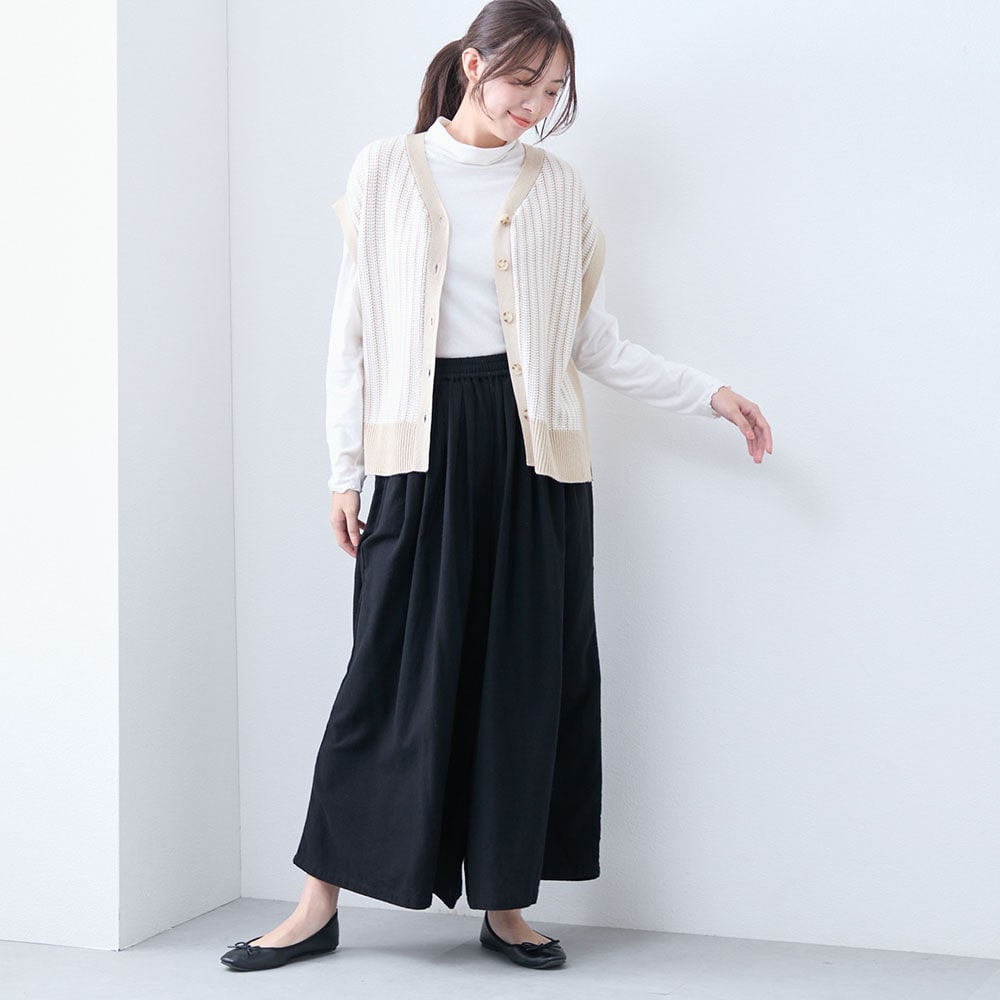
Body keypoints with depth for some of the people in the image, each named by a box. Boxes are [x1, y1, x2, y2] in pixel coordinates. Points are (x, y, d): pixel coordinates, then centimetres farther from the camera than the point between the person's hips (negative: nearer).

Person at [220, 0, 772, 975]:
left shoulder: (558, 187, 9)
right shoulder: (387, 170, 5)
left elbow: (593, 340, 12)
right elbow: (354, 328, 5)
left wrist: (707, 393, 6)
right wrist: (346, 467, 1)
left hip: (532, 452, 2)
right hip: (426, 445, -2)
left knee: (526, 673, 3)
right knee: (394, 670, -2)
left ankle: (505, 902, 15)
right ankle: (320, 903, 9)